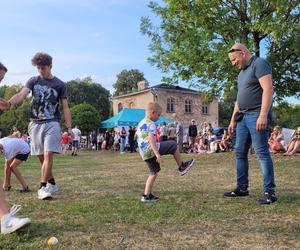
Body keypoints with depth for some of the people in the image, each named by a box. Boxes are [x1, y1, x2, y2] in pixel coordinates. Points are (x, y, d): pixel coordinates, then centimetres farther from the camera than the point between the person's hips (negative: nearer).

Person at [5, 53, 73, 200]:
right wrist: (8, 103, -30)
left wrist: (69, 127, -4)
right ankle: (52, 184, 22)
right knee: (41, 157, 7)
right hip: (35, 124, 3)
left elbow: (65, 107, 4)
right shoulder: (33, 81, 8)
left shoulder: (60, 85, 4)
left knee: (48, 155, -14)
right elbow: (21, 95, -8)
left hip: (52, 124, -3)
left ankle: (43, 188, -11)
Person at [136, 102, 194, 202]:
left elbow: (138, 136, 27)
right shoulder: (151, 124, -13)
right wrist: (158, 154, -31)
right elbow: (151, 139, -26)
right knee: (173, 145, 3)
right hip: (151, 149, -9)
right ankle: (182, 167, 16)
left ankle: (147, 195, 15)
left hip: (144, 153, 9)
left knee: (154, 172, 17)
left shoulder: (141, 123, 17)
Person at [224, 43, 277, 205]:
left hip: (256, 116, -9)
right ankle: (242, 188, 17)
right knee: (240, 153, 9)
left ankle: (269, 191, -2)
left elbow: (268, 89, -17)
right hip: (243, 117, 9)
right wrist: (233, 120, 22)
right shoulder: (242, 72, 22)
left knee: (262, 153, -8)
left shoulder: (259, 64, -6)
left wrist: (263, 115, -25)